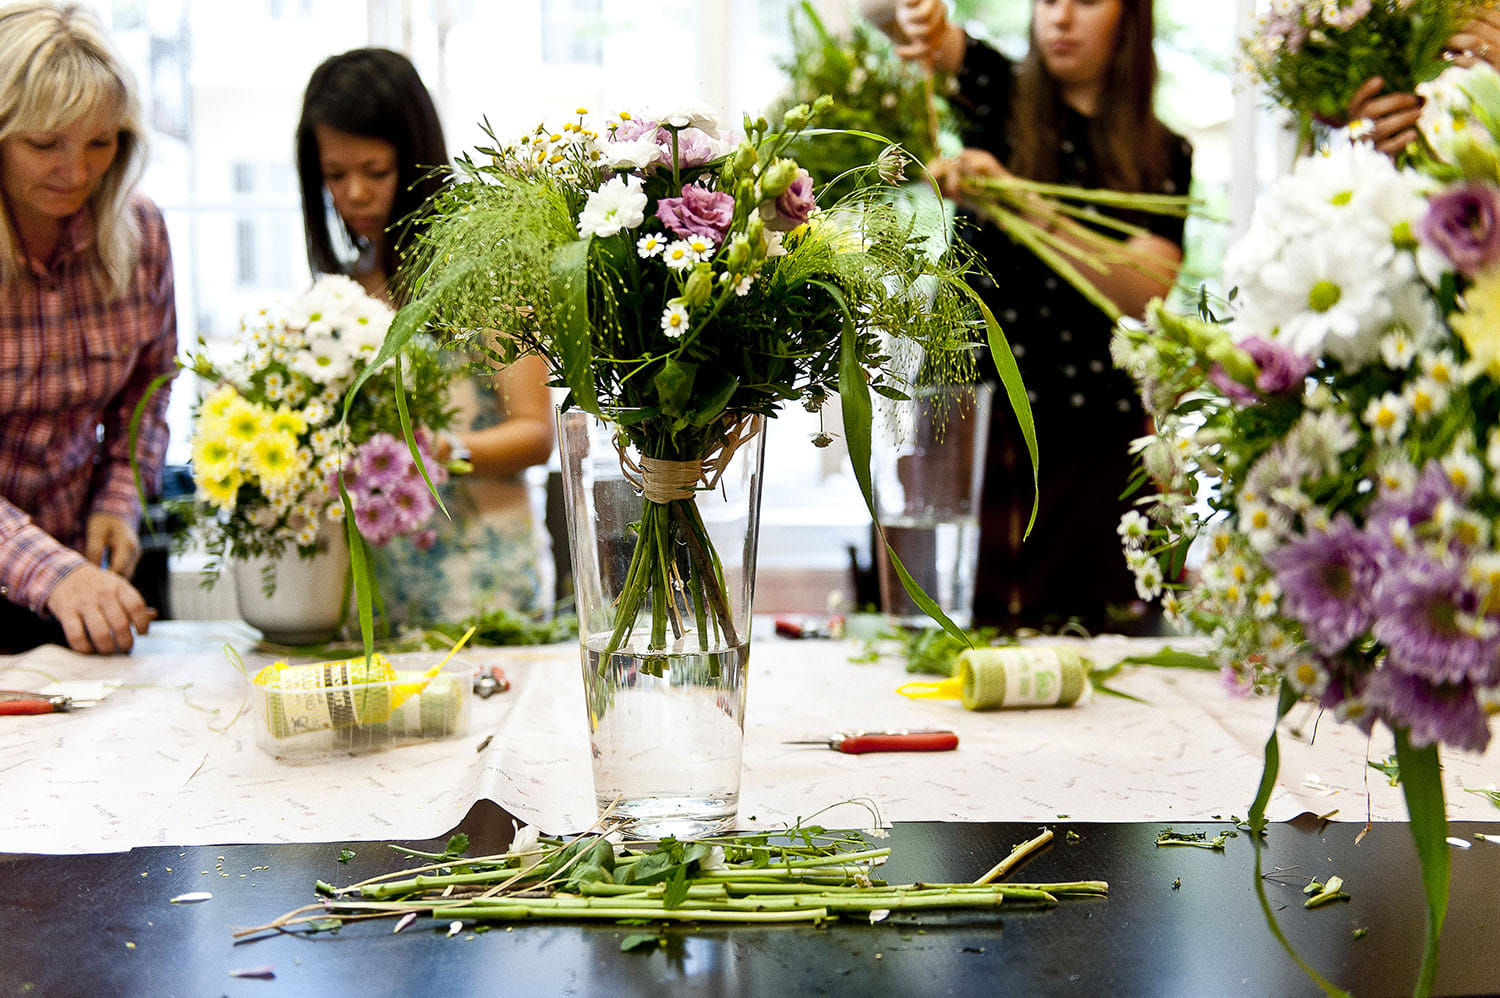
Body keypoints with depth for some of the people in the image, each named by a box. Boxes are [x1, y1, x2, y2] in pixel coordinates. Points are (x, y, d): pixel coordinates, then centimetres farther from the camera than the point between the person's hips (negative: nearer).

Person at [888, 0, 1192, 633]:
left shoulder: (1163, 155, 7)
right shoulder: (1000, 96, 10)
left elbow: (1145, 293, -9)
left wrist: (1020, 206, -21)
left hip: (1092, 444, 0)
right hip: (970, 420, 0)